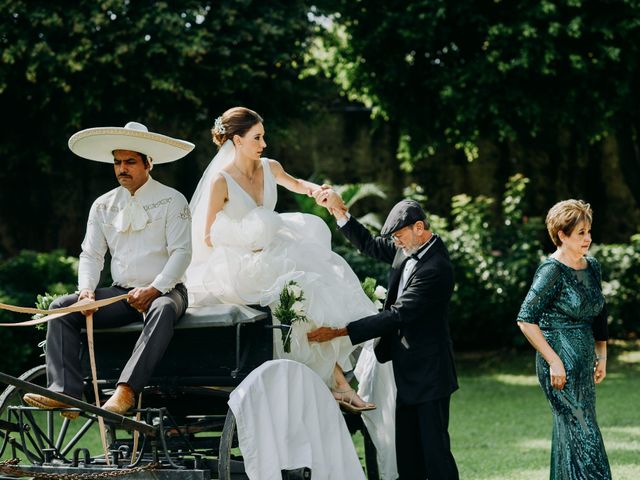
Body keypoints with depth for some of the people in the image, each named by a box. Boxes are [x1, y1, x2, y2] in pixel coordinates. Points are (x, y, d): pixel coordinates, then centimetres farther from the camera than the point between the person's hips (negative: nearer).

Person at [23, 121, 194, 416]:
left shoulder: (171, 201, -1)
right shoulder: (104, 205, 13)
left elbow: (181, 252, -9)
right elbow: (91, 254, 13)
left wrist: (154, 290, -22)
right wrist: (87, 289, -7)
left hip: (163, 291, -5)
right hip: (121, 293, 5)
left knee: (163, 310, -41)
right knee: (61, 308, -16)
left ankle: (126, 390, -50)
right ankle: (64, 391, -31)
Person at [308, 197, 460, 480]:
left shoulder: (435, 269, -23)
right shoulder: (408, 249, 5)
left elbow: (397, 315, -26)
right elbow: (370, 245, 21)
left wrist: (340, 332, -27)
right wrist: (337, 210, 7)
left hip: (428, 372, -9)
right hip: (407, 371, 9)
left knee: (435, 447, -7)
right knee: (407, 453, 11)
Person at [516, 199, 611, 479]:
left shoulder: (592, 267, 9)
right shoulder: (552, 272, -14)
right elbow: (526, 320, -17)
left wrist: (602, 356, 15)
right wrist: (554, 361, -18)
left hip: (584, 365, 8)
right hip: (561, 368, -8)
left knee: (569, 436, 11)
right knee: (583, 435, -9)